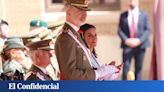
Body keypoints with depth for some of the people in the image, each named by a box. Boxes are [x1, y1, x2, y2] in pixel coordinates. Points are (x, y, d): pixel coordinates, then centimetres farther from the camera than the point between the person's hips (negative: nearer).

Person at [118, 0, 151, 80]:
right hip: (127, 46, 0)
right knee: (125, 68, -10)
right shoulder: (123, 15, 8)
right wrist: (126, 40, -12)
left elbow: (147, 30, 1)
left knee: (138, 68, 4)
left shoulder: (143, 15, 6)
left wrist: (139, 40, -13)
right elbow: (120, 30, 5)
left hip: (140, 45, 0)